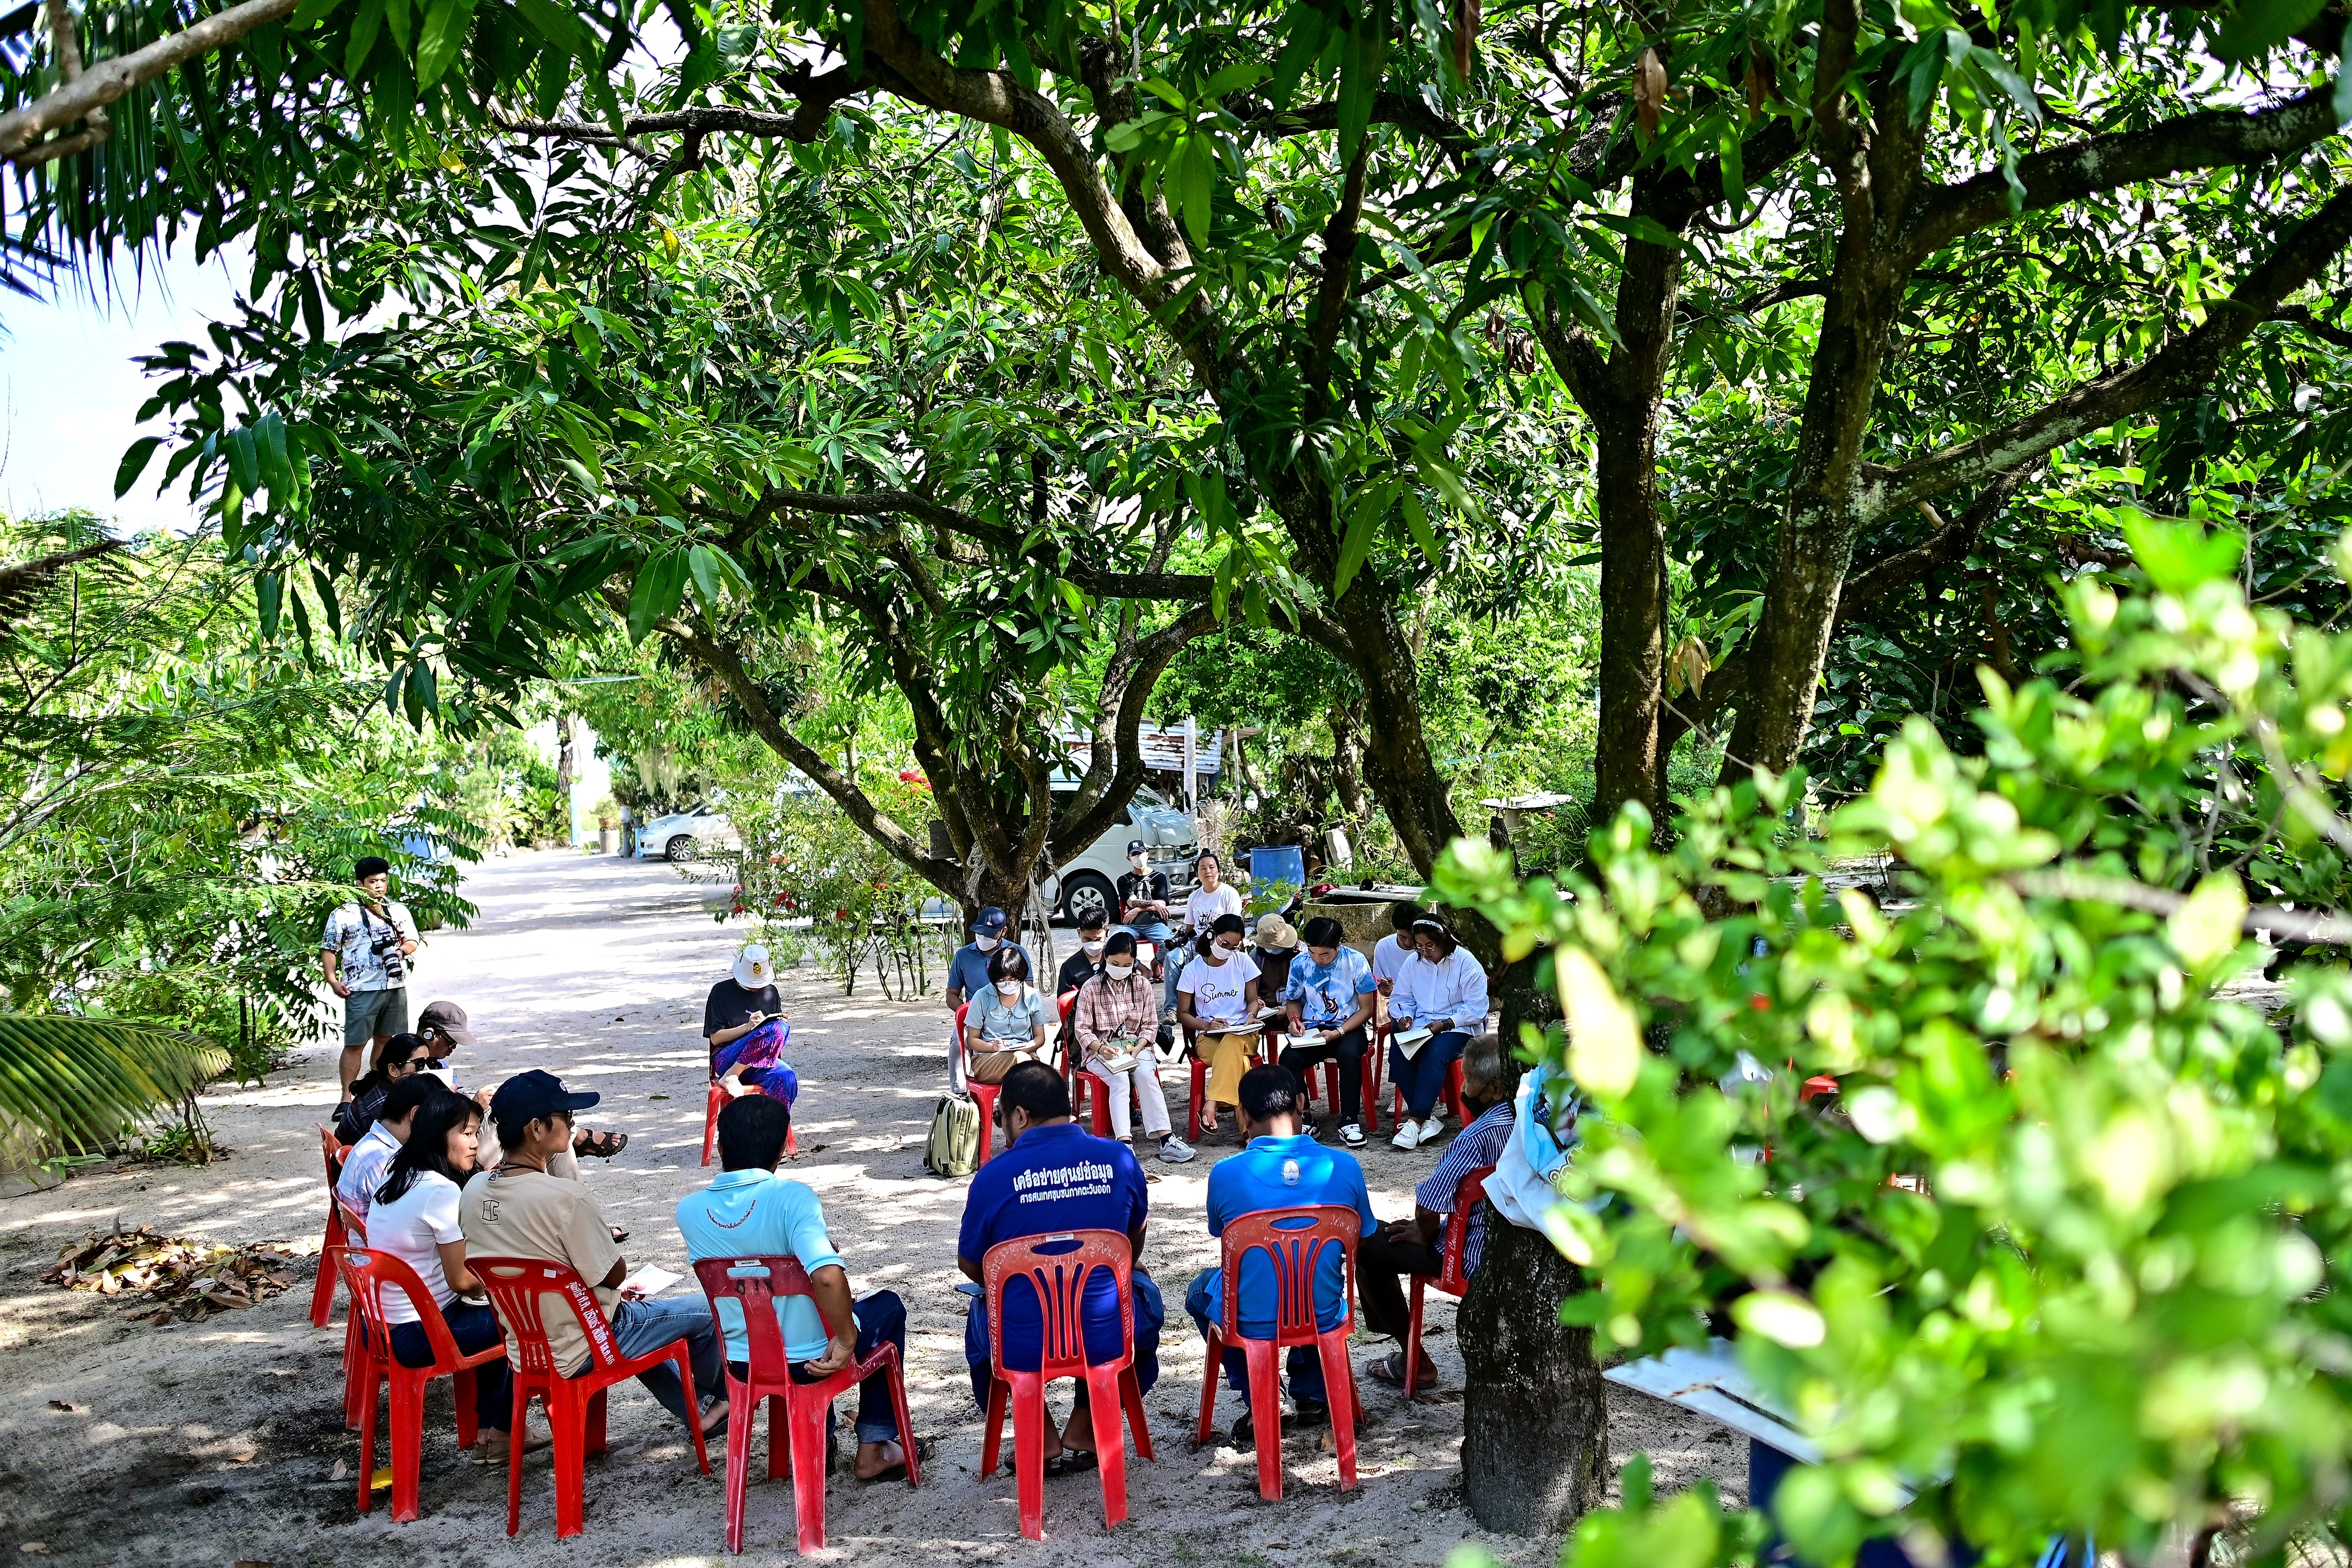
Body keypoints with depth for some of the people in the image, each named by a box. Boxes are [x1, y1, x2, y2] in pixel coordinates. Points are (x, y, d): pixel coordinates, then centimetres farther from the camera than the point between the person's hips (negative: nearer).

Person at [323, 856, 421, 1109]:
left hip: (395, 987, 5)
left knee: (385, 1041, 13)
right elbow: (329, 950, 0)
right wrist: (333, 980, -10)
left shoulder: (399, 911, 11)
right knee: (354, 1044, -4)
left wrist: (402, 949, -8)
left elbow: (412, 940, 15)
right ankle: (347, 1098, 0)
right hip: (362, 990, -5)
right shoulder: (344, 915, -2)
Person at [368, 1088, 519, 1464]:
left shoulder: (398, 1176, 7)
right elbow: (462, 1280, -18)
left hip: (382, 1326, 9)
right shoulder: (442, 1192, -22)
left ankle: (491, 1431, 25)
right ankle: (501, 1430, 21)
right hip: (416, 1337, -9)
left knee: (494, 1319, 22)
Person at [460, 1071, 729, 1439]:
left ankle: (696, 1412, 42)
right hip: (579, 1352, -8)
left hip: (522, 1348, 8)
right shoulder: (565, 1198, -29)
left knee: (637, 1312, 34)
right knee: (707, 1312, 11)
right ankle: (715, 1398, 39)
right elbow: (615, 1275, -18)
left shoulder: (474, 1191, -5)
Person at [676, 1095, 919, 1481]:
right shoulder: (792, 1196, -24)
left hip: (741, 1363, 5)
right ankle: (874, 1448, 26)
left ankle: (818, 1438, 39)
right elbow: (827, 1276, -37)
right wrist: (848, 1340, -22)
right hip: (807, 1360, -5)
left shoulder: (690, 1210, -9)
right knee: (888, 1307, 25)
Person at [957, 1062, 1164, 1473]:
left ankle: (1043, 1442, 26)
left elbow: (969, 1265, 3)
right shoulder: (1120, 1159, -3)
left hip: (1020, 1347, -1)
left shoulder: (994, 1176, -11)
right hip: (1106, 1340, 1)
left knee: (982, 1310, 35)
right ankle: (1082, 1434, 30)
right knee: (1142, 1289, 35)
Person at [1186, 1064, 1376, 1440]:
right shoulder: (1344, 1166, -11)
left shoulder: (1226, 1174, -16)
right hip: (1324, 1317, 2)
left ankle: (1256, 1402, 22)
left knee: (1201, 1288, 33)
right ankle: (1311, 1395, 32)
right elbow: (1359, 1239, 6)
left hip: (1251, 1321, -2)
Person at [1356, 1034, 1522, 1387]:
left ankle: (1414, 1361, 15)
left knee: (1364, 1244, 6)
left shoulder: (1477, 1138, -30)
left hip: (1473, 1257, -9)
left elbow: (1427, 1209, -26)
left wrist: (1426, 1234, -2)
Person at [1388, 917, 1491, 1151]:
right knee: (1397, 1054, -27)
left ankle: (1415, 1120, -34)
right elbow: (1400, 998, 19)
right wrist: (1404, 1017, -4)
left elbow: (1476, 1008, -9)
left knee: (1435, 1055, -36)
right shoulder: (1413, 962, 10)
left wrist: (1444, 1024, -19)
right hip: (1419, 1026, 5)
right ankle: (1432, 1113, -22)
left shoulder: (1466, 963, -6)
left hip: (1457, 1027, -5)